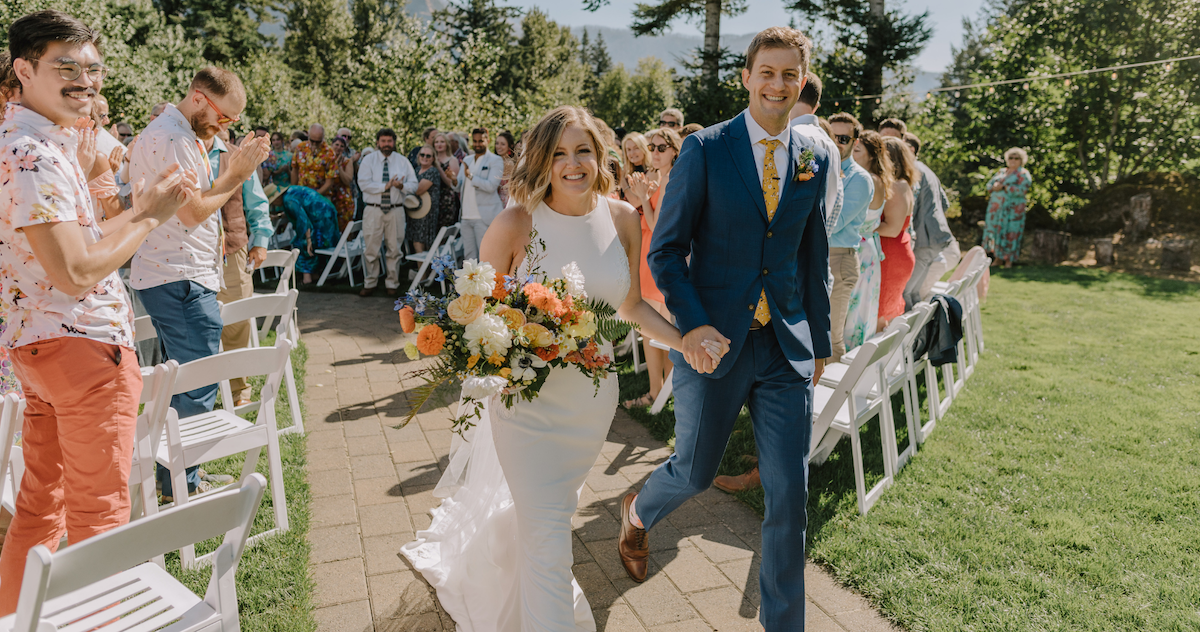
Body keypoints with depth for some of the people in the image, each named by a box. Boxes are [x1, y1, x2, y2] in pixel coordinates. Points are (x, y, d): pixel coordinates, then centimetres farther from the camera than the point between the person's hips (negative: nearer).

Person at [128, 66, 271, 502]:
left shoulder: (186, 136, 18)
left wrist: (236, 172, 7)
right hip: (180, 281, -11)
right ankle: (182, 486, 5)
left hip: (171, 278, 11)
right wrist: (236, 173, -9)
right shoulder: (170, 140, -16)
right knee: (198, 387, -5)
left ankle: (174, 476, 28)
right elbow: (193, 212, -19)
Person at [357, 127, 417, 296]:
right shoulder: (369, 160, 3)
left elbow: (413, 184, 5)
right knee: (371, 249, 1)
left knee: (394, 249, 6)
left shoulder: (403, 161, 9)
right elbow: (364, 184, -9)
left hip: (396, 210, 1)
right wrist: (385, 186, -15)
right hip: (373, 210, -1)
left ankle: (392, 284, 17)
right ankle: (370, 284, 12)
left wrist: (401, 185, -15)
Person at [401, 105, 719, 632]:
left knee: (551, 508, 26)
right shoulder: (517, 223, -16)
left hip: (593, 395, 5)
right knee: (547, 532, -5)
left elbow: (630, 305, 7)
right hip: (527, 396, -4)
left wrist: (684, 339, -6)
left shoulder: (622, 218, -4)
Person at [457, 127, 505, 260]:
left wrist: (471, 176, -20)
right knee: (469, 255, 10)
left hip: (484, 217, -6)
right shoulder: (467, 160, 18)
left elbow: (491, 186, -16)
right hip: (467, 217, 7)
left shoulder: (495, 160, -3)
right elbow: (459, 187, 17)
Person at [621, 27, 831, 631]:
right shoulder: (705, 148, -5)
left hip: (786, 346, 3)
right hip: (713, 339, -3)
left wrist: (819, 341, 16)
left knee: (790, 495, 4)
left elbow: (813, 258, 15)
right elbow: (666, 248, -5)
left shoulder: (816, 160, 7)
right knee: (695, 472, 13)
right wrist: (691, 325, -19)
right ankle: (638, 512, 49)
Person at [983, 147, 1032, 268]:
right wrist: (994, 187, -8)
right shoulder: (1001, 172, 19)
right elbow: (989, 184, 15)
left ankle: (1009, 260, -1)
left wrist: (1003, 187, -15)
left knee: (1010, 232, -6)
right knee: (995, 230, 2)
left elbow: (1021, 190, -12)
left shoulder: (1023, 174, 1)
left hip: (1012, 208, -5)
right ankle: (998, 258, 9)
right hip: (996, 207, 5)